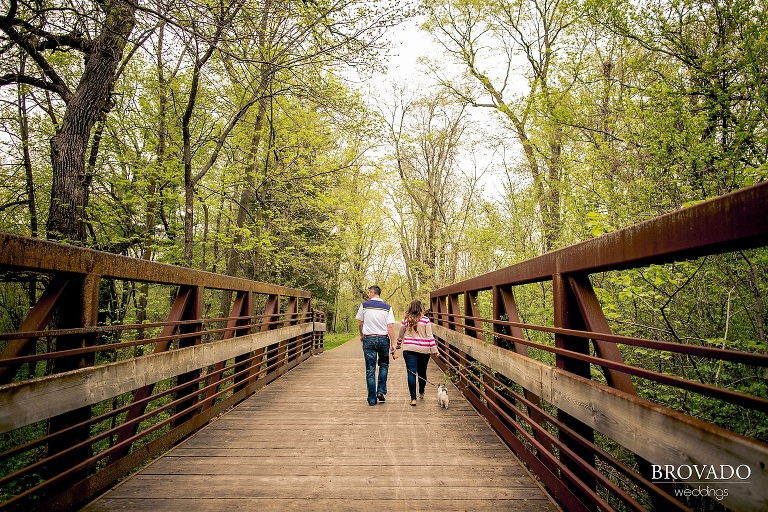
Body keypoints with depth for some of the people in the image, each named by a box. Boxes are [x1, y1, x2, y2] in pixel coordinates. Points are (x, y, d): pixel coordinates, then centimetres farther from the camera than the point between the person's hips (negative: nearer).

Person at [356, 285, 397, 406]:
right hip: (383, 339, 1)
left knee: (370, 370, 4)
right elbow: (390, 326, -7)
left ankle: (372, 399, 8)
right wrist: (393, 344, -4)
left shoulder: (364, 305, -2)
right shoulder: (387, 307, -1)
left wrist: (361, 335, 24)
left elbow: (359, 324, 6)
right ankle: (381, 391, 10)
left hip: (369, 339, -1)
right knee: (384, 365, 20)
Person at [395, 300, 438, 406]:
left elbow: (400, 335, 13)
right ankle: (421, 393, 37)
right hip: (423, 350, 0)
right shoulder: (425, 320, -3)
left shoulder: (405, 320, 2)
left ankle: (413, 398, -7)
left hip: (409, 349, 0)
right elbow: (429, 336, -4)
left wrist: (398, 345, 29)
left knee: (411, 373, -2)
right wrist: (434, 349, 1)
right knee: (422, 372, 17)